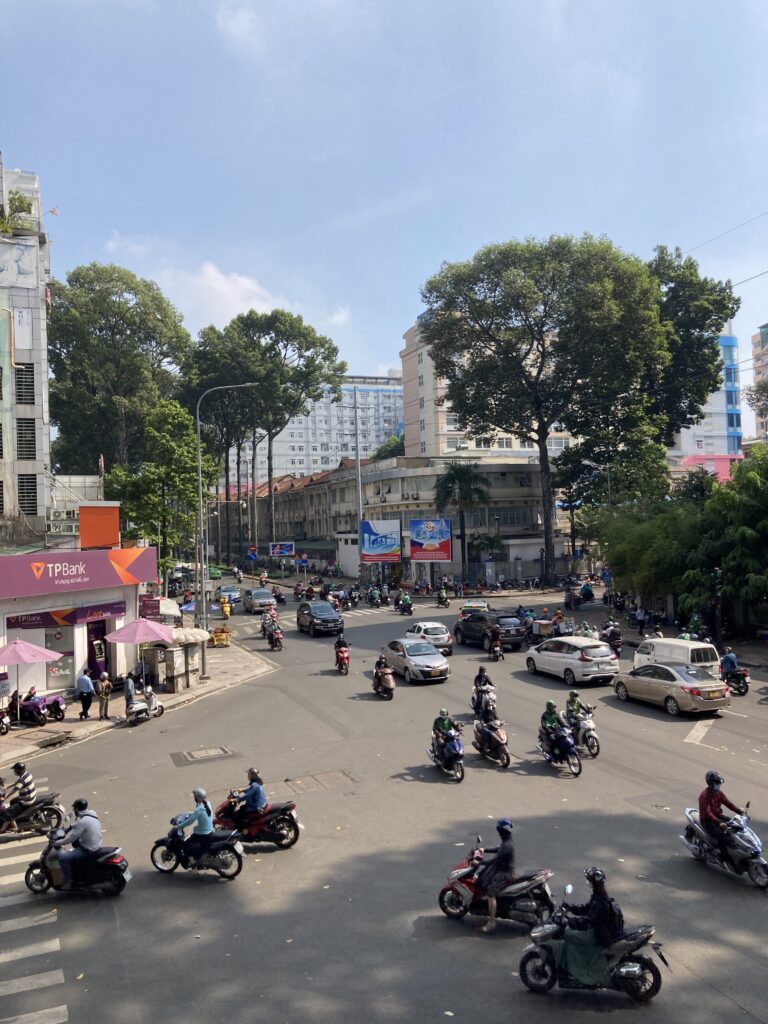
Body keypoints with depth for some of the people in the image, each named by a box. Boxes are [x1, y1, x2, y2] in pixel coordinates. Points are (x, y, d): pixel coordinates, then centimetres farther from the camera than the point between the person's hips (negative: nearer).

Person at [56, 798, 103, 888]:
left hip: (88, 850, -9)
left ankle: (68, 880, -1)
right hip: (96, 845, 9)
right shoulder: (91, 814, 2)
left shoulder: (82, 821, -24)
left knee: (62, 857, -13)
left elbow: (71, 838, -20)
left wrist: (57, 843, -8)